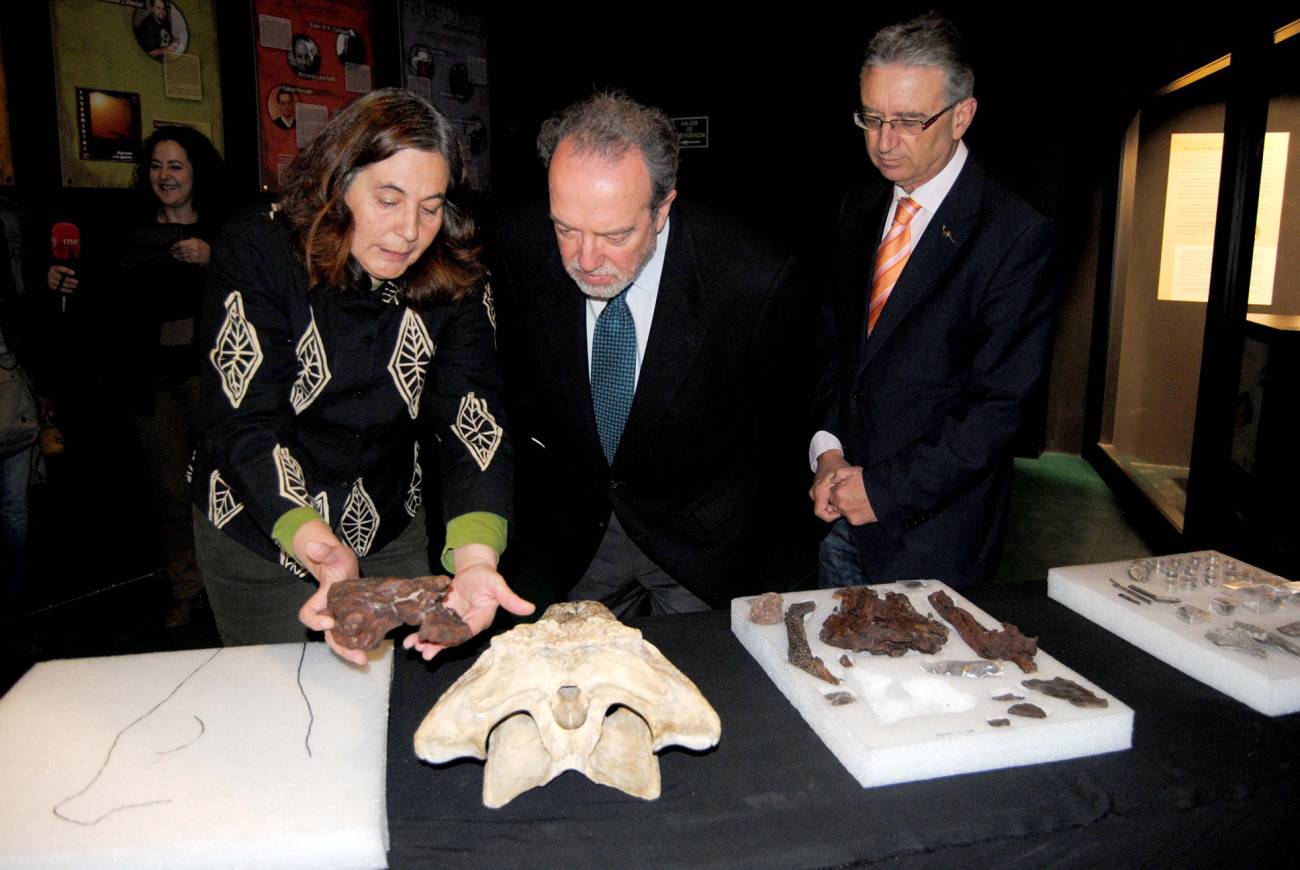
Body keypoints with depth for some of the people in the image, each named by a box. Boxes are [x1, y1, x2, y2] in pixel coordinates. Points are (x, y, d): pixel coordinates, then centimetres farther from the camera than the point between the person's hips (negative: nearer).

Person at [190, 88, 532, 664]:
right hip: (256, 534, -2)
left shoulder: (454, 279, -11)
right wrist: (324, 554, -43)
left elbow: (473, 420, -23)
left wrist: (475, 558, -41)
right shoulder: (256, 253, -19)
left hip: (391, 531, 3)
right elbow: (247, 425, -27)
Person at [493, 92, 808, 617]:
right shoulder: (520, 248, -17)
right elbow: (518, 384, 2)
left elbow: (782, 419, -7)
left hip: (700, 544, -2)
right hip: (574, 536, 3)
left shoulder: (756, 280, -26)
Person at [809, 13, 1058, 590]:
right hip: (844, 511, 6)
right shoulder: (859, 213, 7)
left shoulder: (1017, 236, -14)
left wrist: (887, 488, -16)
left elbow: (1001, 402, -16)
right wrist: (828, 450, -2)